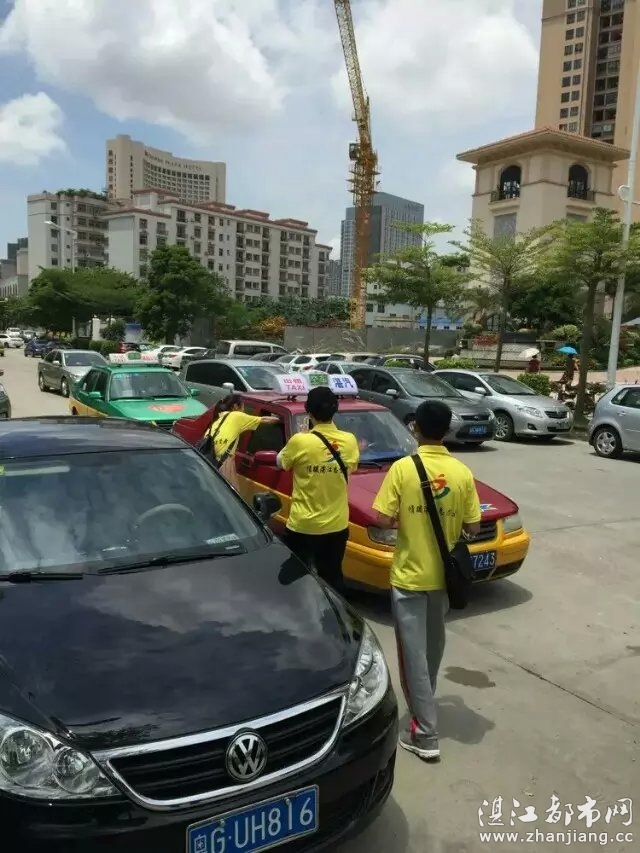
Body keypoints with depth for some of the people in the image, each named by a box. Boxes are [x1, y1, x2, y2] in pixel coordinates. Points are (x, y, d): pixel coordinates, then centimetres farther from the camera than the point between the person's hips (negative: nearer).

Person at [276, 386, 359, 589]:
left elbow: (281, 462, 2)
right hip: (336, 525, 3)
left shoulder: (300, 441, -17)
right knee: (332, 579, 17)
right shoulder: (349, 441, -7)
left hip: (303, 525, -3)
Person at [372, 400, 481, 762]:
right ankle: (425, 704, 43)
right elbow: (473, 527, -3)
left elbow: (383, 520, -16)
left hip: (409, 574, -4)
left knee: (414, 652, 4)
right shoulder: (462, 473, -6)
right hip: (443, 573, 4)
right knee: (434, 644, 24)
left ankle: (426, 734, 7)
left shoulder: (403, 468, -14)